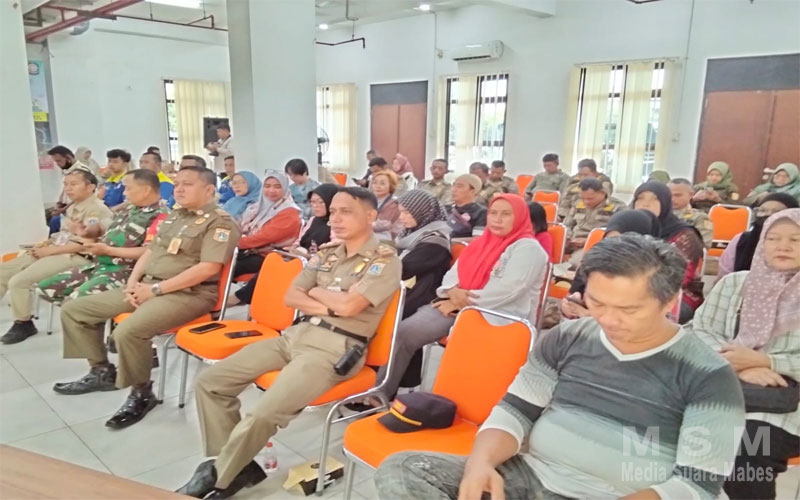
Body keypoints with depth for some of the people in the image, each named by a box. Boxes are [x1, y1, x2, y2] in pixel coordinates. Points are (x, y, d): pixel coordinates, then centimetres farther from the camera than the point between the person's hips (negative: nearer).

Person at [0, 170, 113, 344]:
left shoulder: (96, 209, -15)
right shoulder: (74, 206, 15)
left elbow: (85, 244, -22)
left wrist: (49, 250, -17)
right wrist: (45, 243, 6)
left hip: (74, 257, -10)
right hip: (54, 250, 10)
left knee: (18, 281, -18)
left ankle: (23, 324, 2)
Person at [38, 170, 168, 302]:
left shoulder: (159, 216, -15)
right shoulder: (129, 209, 15)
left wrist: (107, 250, -18)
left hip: (123, 272, -10)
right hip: (97, 265, 10)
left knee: (77, 300, -28)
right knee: (45, 287, 9)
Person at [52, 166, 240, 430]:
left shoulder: (220, 222, -11)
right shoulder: (173, 217, 17)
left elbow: (208, 268, -22)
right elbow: (149, 252, 22)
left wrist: (156, 289, -18)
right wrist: (133, 282, 2)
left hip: (188, 294, -9)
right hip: (147, 287, 9)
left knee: (128, 331, -34)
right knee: (73, 309, 9)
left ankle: (141, 393, -9)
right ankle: (102, 371, 22)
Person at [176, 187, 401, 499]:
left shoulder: (385, 260, -5)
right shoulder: (326, 254, 16)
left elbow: (349, 305, -18)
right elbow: (291, 297, 10)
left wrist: (317, 292, 1)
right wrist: (330, 307, -6)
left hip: (336, 348, -8)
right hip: (296, 334, 8)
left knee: (263, 414, -25)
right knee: (209, 381, 0)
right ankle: (235, 466, 8)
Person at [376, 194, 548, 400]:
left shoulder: (528, 249, -4)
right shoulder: (481, 242, 20)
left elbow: (505, 290, -16)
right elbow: (454, 273, 16)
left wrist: (461, 302, -13)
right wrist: (453, 292, -9)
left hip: (499, 319, -7)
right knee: (403, 332, -13)